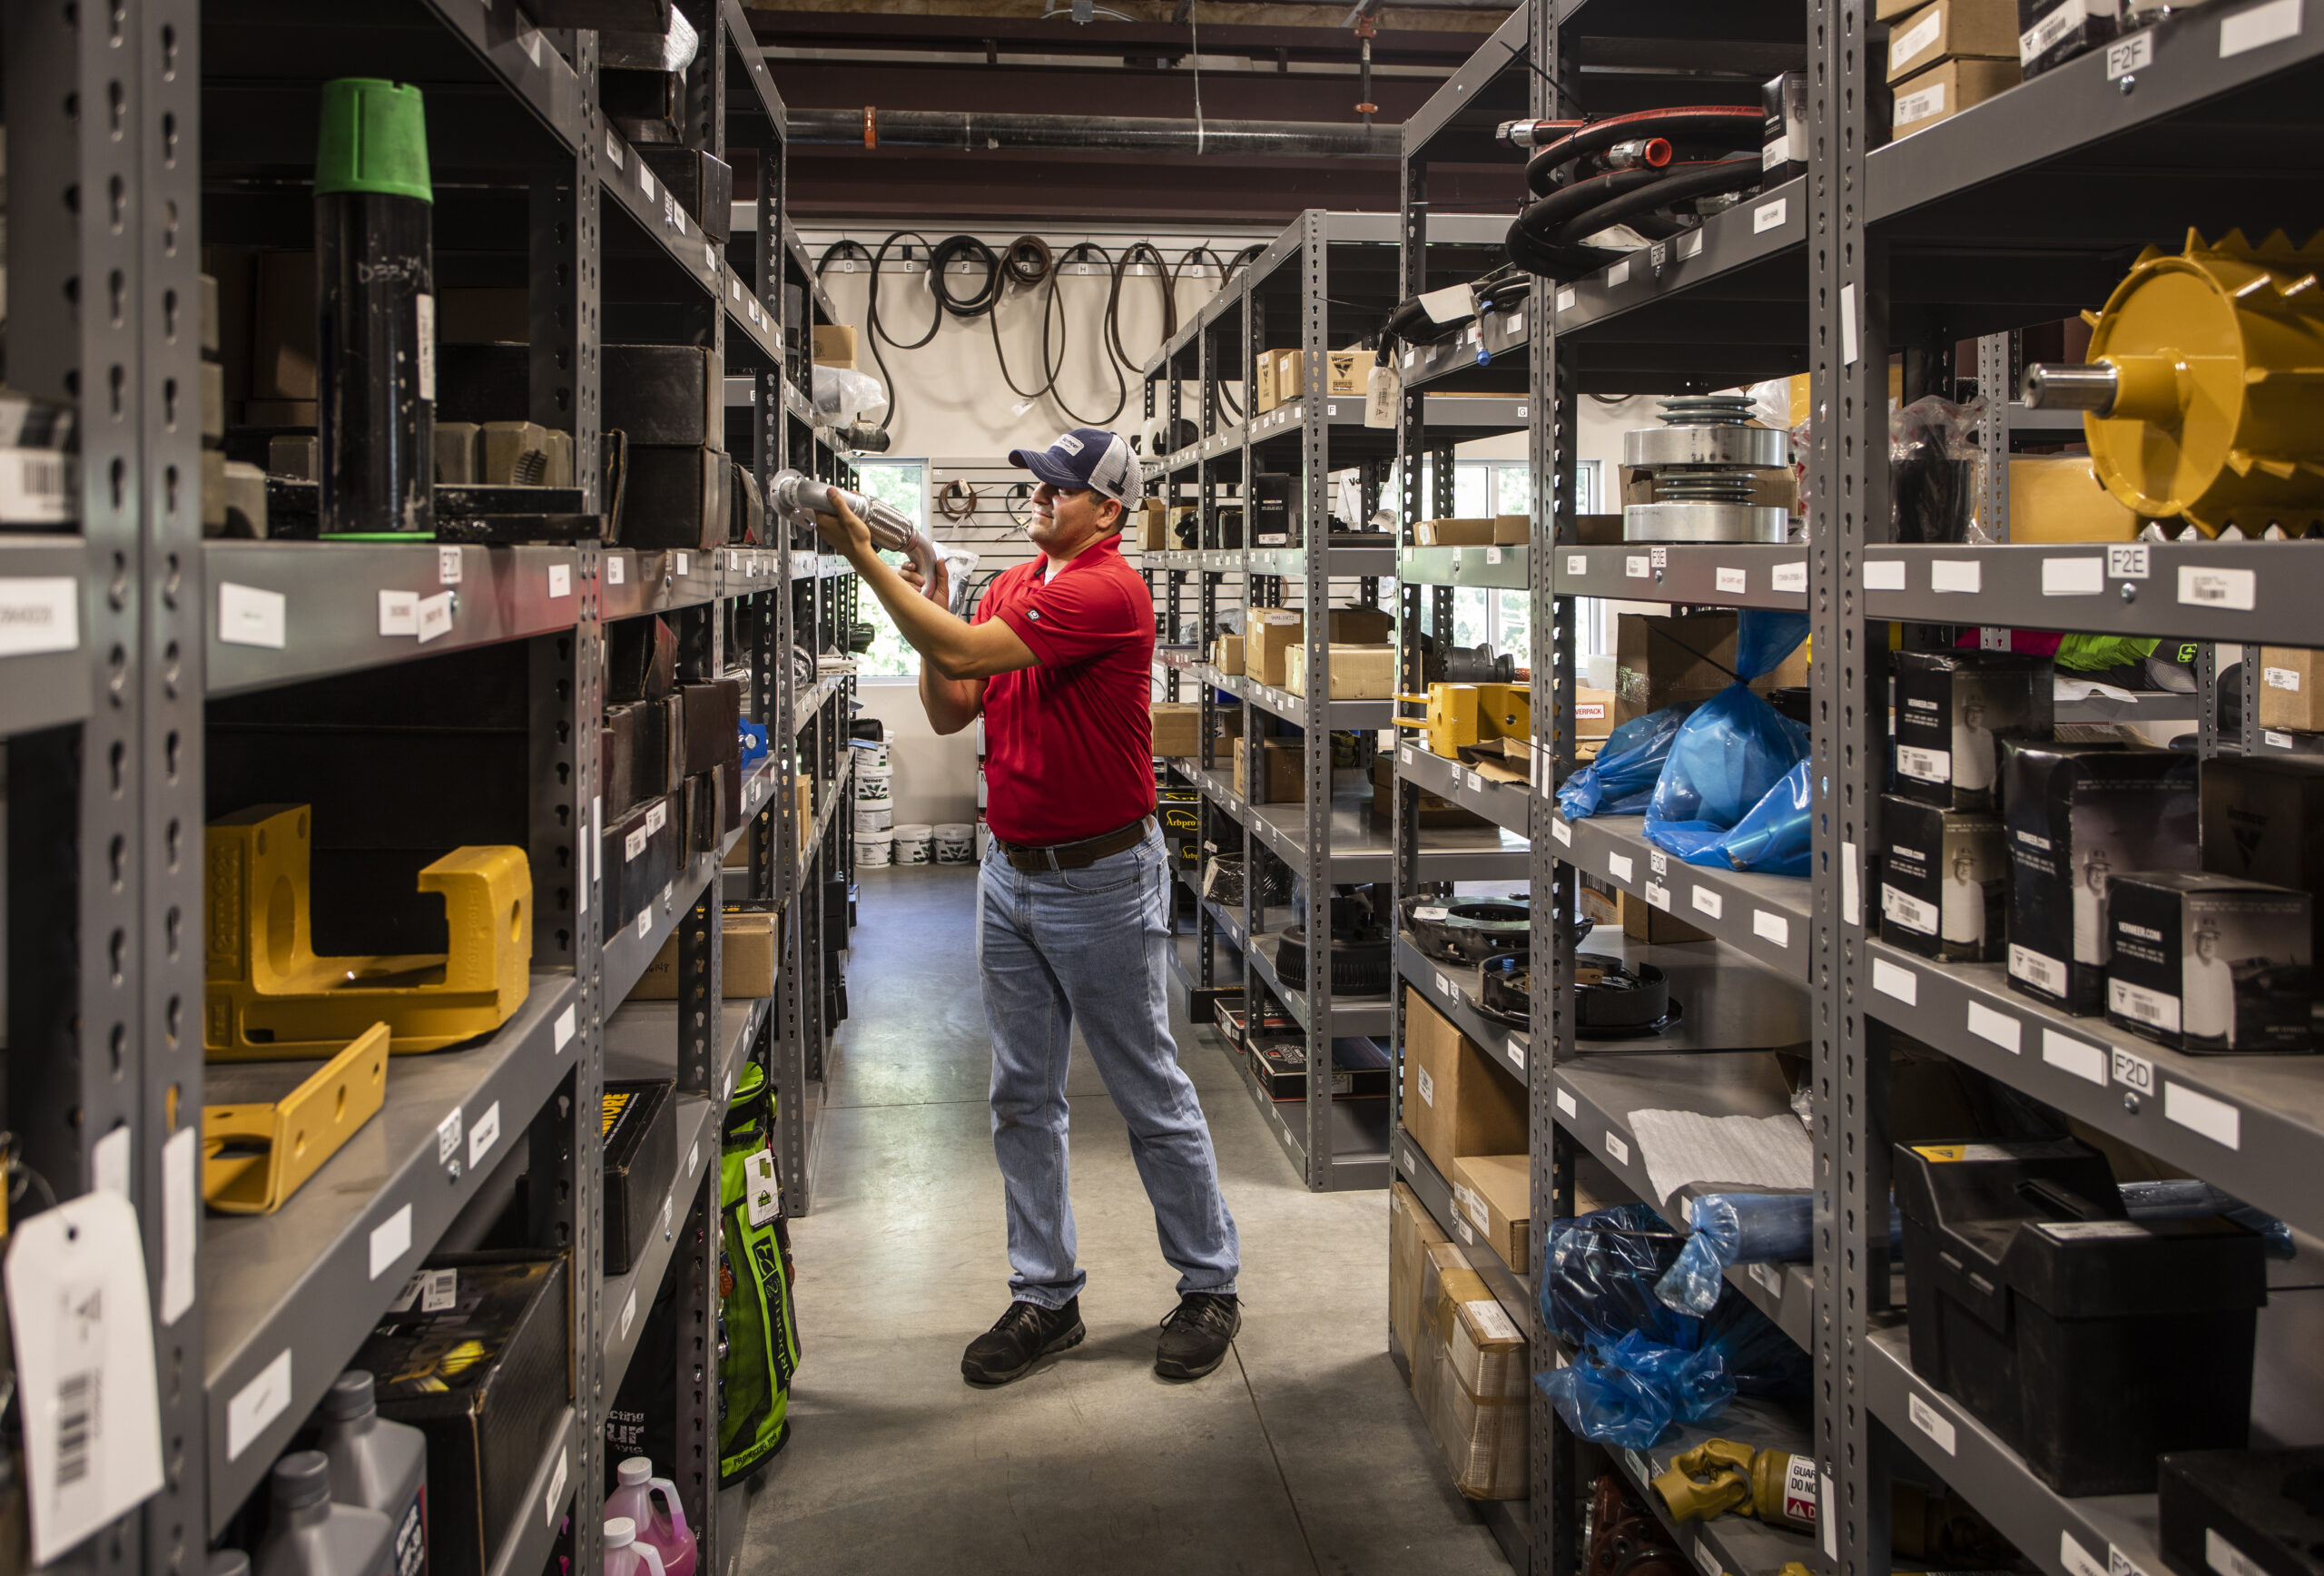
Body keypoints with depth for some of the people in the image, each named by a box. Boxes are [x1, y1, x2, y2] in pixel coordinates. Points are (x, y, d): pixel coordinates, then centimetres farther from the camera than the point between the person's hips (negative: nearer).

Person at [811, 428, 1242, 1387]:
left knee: (1151, 1094, 4)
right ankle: (1045, 1299, 21)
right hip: (1010, 871, 8)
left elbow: (966, 653, -25)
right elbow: (951, 712, 7)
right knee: (1022, 1098, 11)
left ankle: (1209, 1286, 20)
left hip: (1103, 879, -8)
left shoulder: (1109, 590, -17)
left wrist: (865, 559, -21)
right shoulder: (1012, 586, 10)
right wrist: (926, 602, -6)